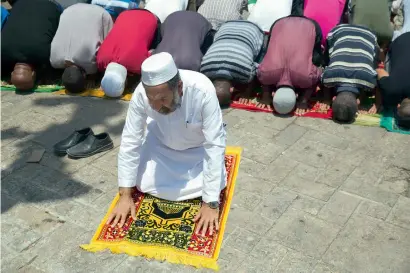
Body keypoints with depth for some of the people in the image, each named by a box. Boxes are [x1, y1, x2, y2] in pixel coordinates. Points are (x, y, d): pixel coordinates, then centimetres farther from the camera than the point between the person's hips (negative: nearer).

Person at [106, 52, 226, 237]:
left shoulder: (203, 91, -40)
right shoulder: (141, 93, -31)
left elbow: (215, 145, -36)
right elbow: (130, 141, -22)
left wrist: (210, 203, -38)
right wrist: (125, 195, -22)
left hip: (199, 146, -2)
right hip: (161, 142, 3)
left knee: (213, 184, -21)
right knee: (145, 184, -8)